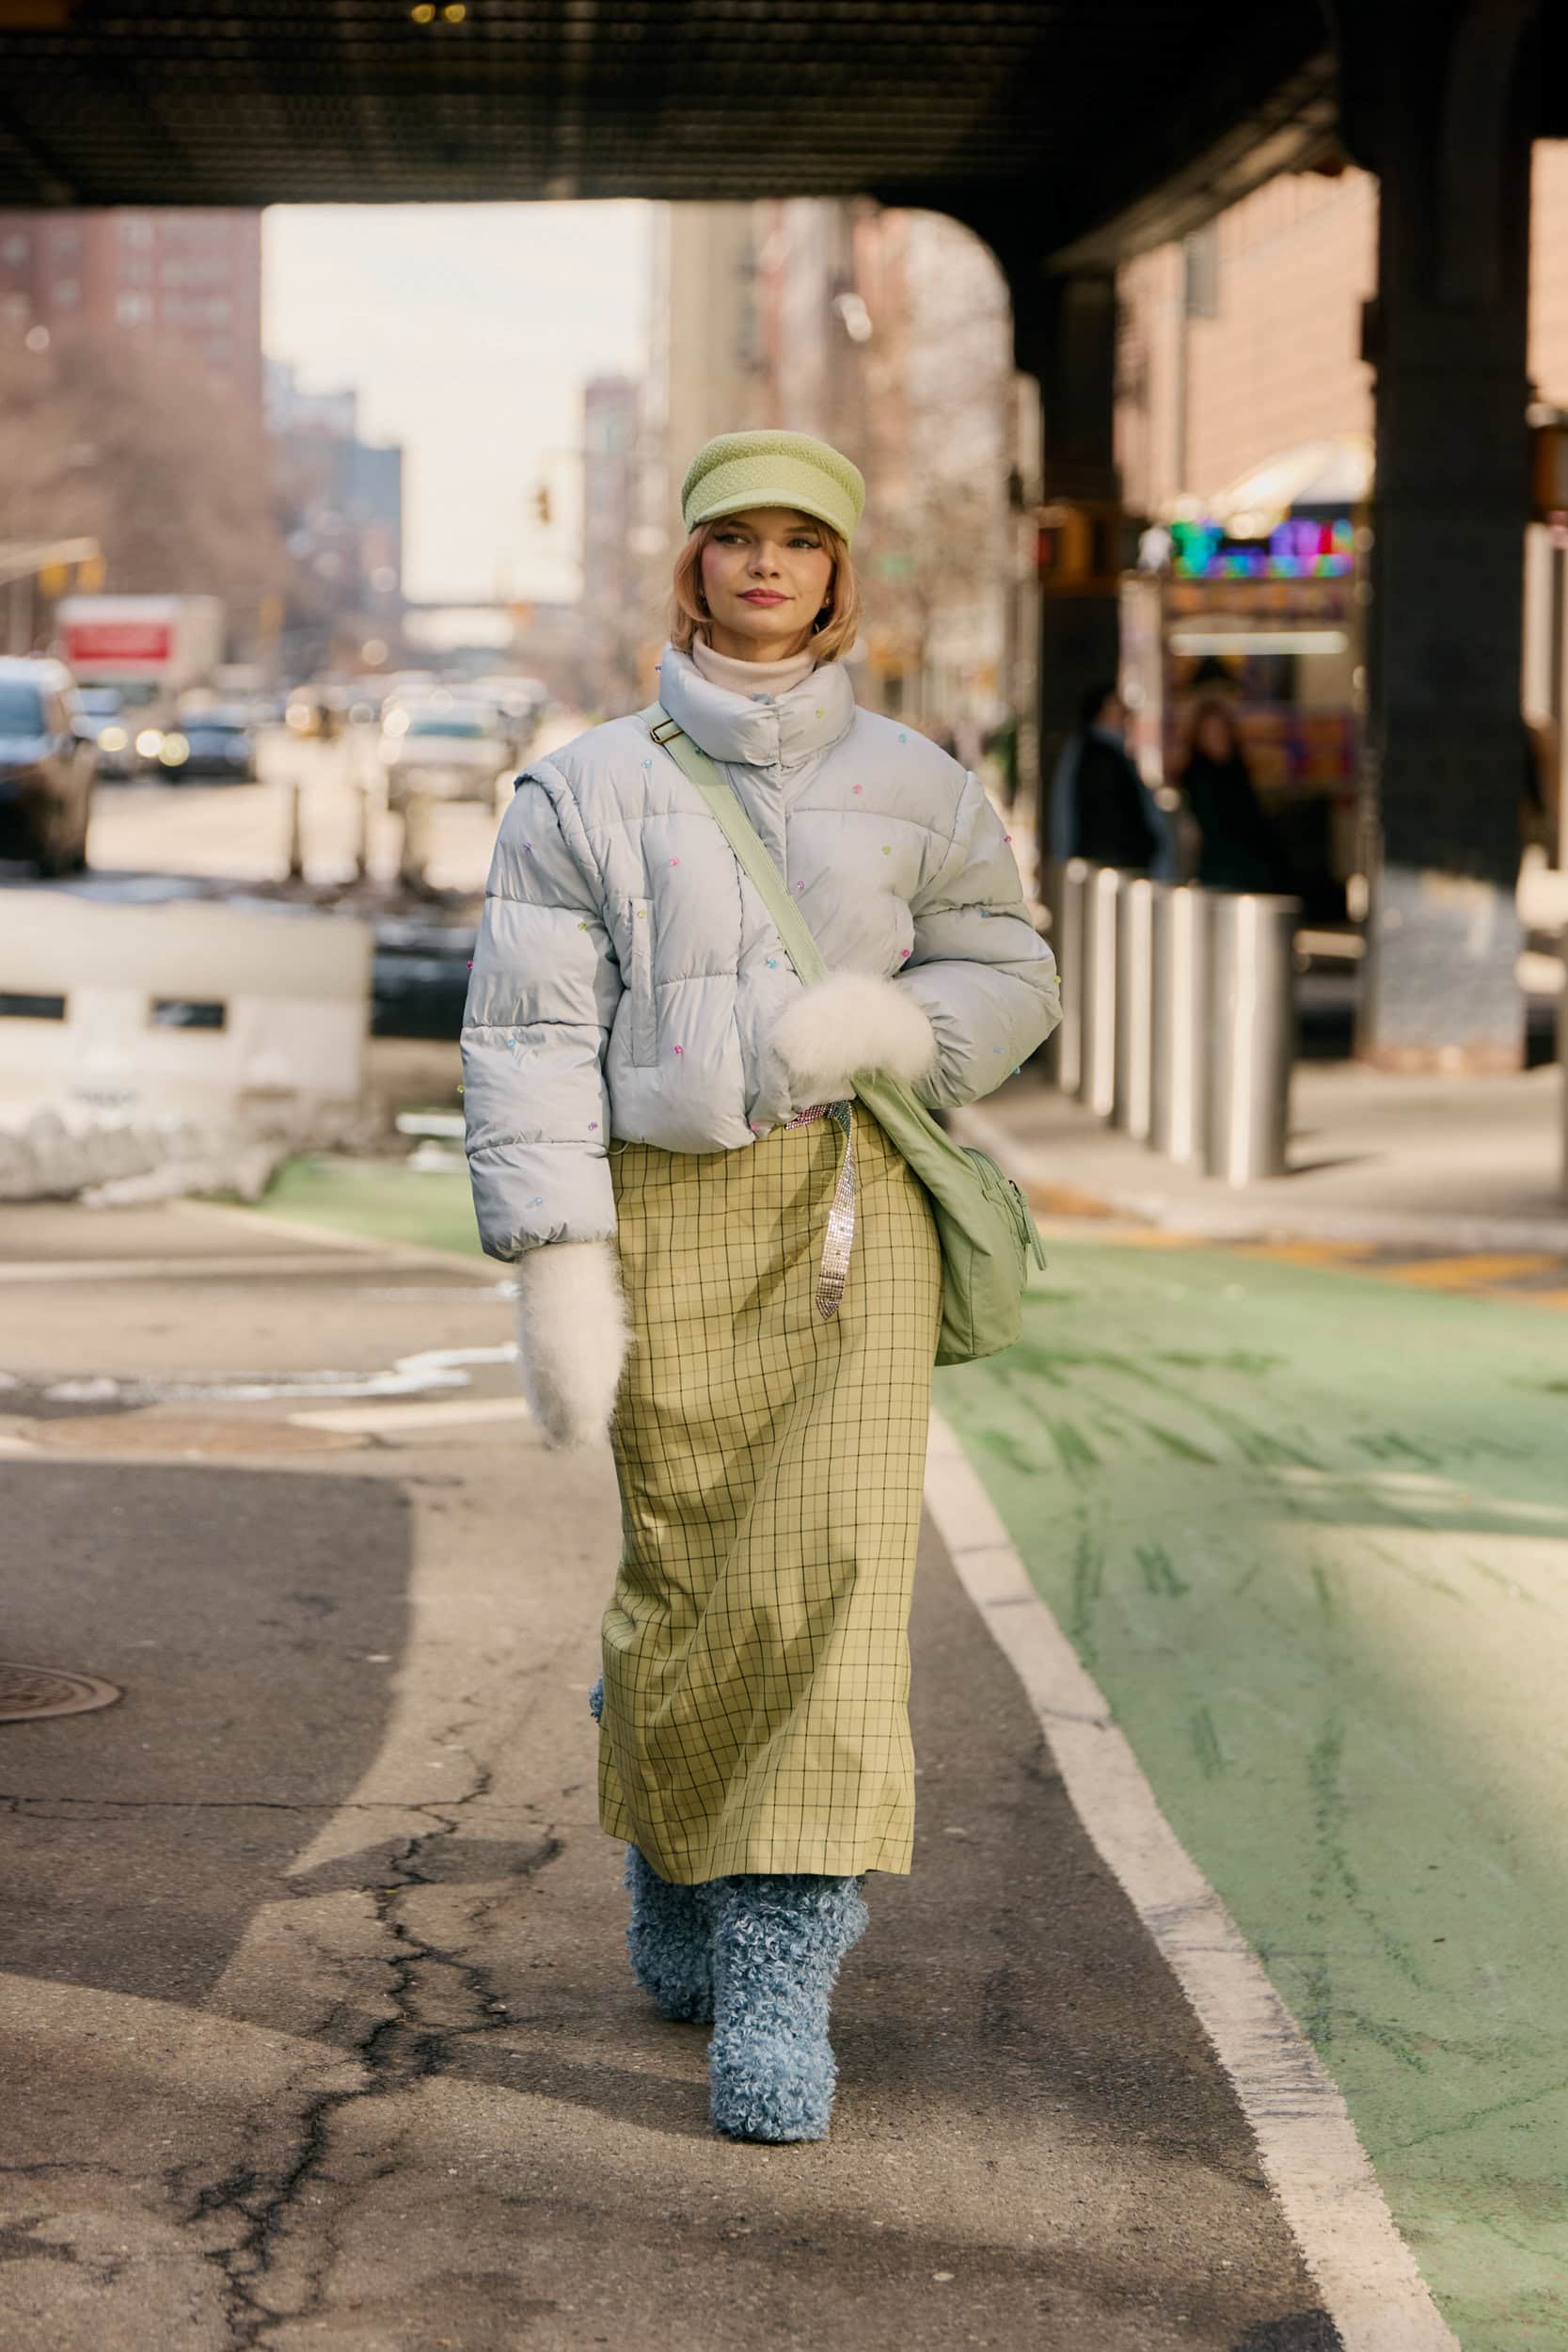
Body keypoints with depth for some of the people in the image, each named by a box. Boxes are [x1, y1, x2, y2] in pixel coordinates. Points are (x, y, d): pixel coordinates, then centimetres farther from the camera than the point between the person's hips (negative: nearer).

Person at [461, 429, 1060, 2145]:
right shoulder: (588, 791, 5)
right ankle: (673, 1871, 32)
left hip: (854, 1204, 1)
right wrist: (556, 1266, -10)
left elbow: (1010, 978, 15)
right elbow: (530, 1035, -1)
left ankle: (781, 1979, -10)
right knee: (682, 1573, 2)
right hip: (667, 1210, 0)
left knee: (831, 1572, -11)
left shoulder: (912, 785, 10)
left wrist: (880, 1022, -7)